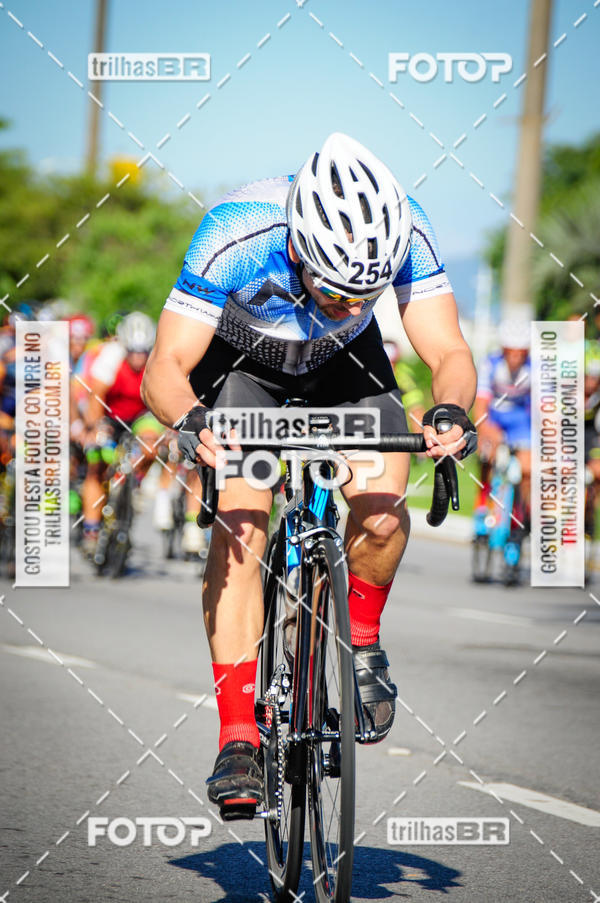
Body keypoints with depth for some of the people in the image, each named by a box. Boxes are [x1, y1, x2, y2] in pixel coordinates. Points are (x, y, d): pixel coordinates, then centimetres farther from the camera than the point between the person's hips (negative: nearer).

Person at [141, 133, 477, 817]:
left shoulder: (406, 235, -33)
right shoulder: (234, 238, -38)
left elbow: (449, 353, -29)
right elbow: (165, 369, -33)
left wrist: (449, 412, -51)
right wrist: (190, 421, -54)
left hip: (346, 361, 2)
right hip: (242, 358, -2)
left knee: (383, 512, -22)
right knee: (239, 524, -22)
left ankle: (361, 640, 7)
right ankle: (239, 736, -18)